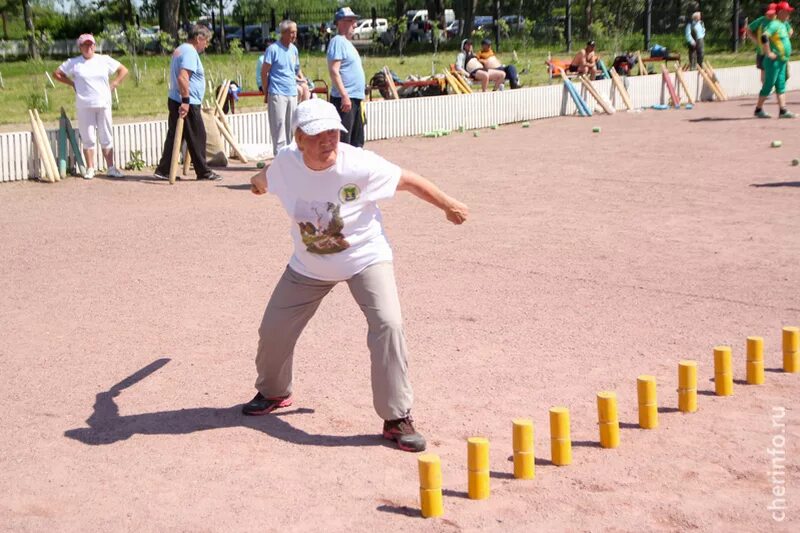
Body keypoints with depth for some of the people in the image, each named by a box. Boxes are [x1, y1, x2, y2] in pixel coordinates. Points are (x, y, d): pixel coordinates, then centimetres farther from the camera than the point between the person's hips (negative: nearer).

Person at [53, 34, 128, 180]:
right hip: (84, 106, -1)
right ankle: (90, 169, 10)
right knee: (88, 139, 3)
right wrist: (72, 84, 4)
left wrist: (113, 84, 3)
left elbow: (123, 70, 12)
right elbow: (56, 74, 10)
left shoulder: (105, 60, 5)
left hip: (103, 104, 1)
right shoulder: (73, 63, 2)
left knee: (106, 138, 5)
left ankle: (111, 168, 9)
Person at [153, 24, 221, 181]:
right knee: (197, 138, -1)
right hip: (188, 104, -10)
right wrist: (186, 101, -27)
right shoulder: (190, 52, -13)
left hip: (175, 101, 10)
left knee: (174, 136, 9)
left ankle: (163, 171, 8)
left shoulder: (180, 50, 19)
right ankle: (204, 172, 6)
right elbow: (182, 77, -25)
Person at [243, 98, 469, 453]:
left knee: (387, 324, -24)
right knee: (273, 330, 10)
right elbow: (267, 179, 10)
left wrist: (448, 206, -3)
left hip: (365, 257, -4)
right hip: (309, 265, 4)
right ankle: (273, 393, 42)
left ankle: (396, 419, -12)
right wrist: (258, 181, 33)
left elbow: (409, 181, -14)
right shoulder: (286, 162, -17)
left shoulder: (360, 165, -28)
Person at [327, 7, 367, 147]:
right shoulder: (338, 41, -10)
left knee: (357, 141, 16)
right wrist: (344, 96, -25)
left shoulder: (347, 43, 20)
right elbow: (334, 71, -19)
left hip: (355, 99, 10)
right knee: (342, 141, -11)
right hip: (344, 99, -10)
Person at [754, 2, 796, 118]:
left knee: (781, 86, 6)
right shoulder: (774, 24, -16)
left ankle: (783, 111, 5)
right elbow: (764, 37, -30)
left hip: (782, 61, 10)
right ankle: (758, 109, 6)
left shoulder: (783, 24, 15)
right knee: (768, 85, -3)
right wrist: (768, 53, -26)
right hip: (774, 61, -10)